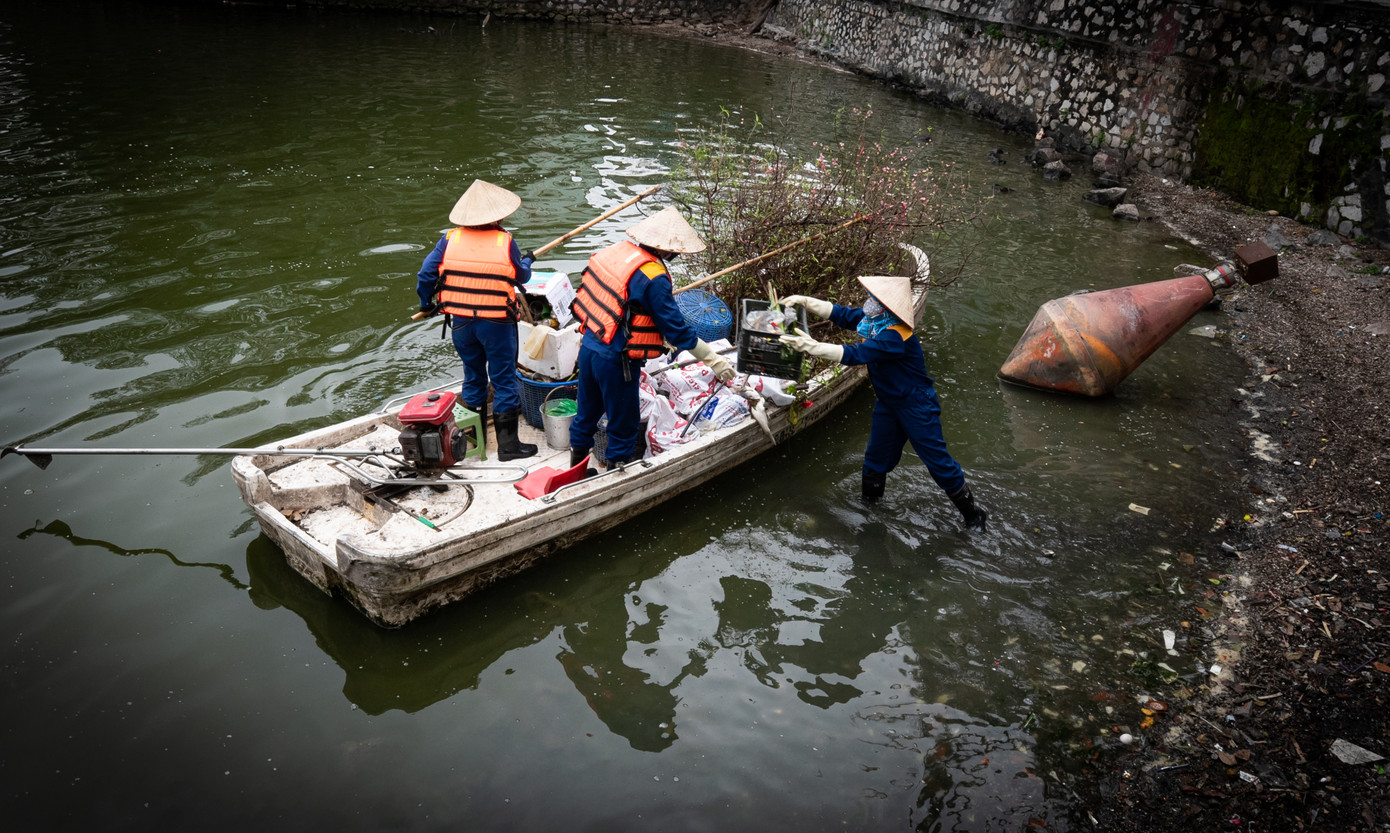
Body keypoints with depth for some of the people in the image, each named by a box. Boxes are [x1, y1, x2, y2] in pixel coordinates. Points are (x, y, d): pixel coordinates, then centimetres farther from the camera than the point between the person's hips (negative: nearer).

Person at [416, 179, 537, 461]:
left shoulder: (449, 239, -3)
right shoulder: (505, 242, -9)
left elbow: (426, 274, -2)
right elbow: (522, 277, 4)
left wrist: (426, 303, 17)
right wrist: (527, 261, 27)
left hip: (461, 321, 4)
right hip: (497, 323, -3)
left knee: (473, 375, 18)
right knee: (503, 379, 5)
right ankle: (507, 443, 6)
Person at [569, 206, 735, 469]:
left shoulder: (618, 251, 1)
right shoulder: (653, 278, -22)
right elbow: (676, 328, -18)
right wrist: (713, 360, -9)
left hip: (589, 345, 8)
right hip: (616, 360, -8)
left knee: (588, 410, 25)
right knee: (624, 423, 11)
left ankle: (577, 455, 41)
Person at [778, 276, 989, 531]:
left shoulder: (895, 337, -34)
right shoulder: (873, 319, -7)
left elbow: (856, 355, -41)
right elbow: (841, 314, -1)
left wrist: (812, 346, -44)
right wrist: (803, 300, -13)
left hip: (916, 406, -8)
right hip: (889, 402, 8)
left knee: (937, 460, 2)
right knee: (877, 455, 16)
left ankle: (973, 513, 18)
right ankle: (869, 501, 35)